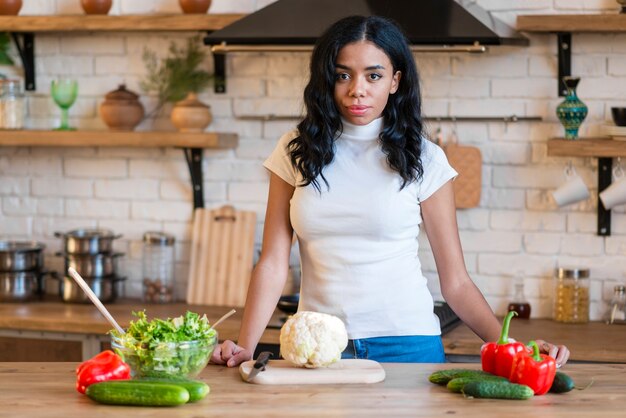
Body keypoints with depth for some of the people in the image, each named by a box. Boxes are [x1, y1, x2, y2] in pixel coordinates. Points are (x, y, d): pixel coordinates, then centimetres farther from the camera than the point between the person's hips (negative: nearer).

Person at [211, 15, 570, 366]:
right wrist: (245, 346, -13)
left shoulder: (424, 160, -1)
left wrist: (507, 342, -16)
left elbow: (456, 282, -2)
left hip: (406, 344, -1)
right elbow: (274, 264, 0)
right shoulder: (296, 152, 3)